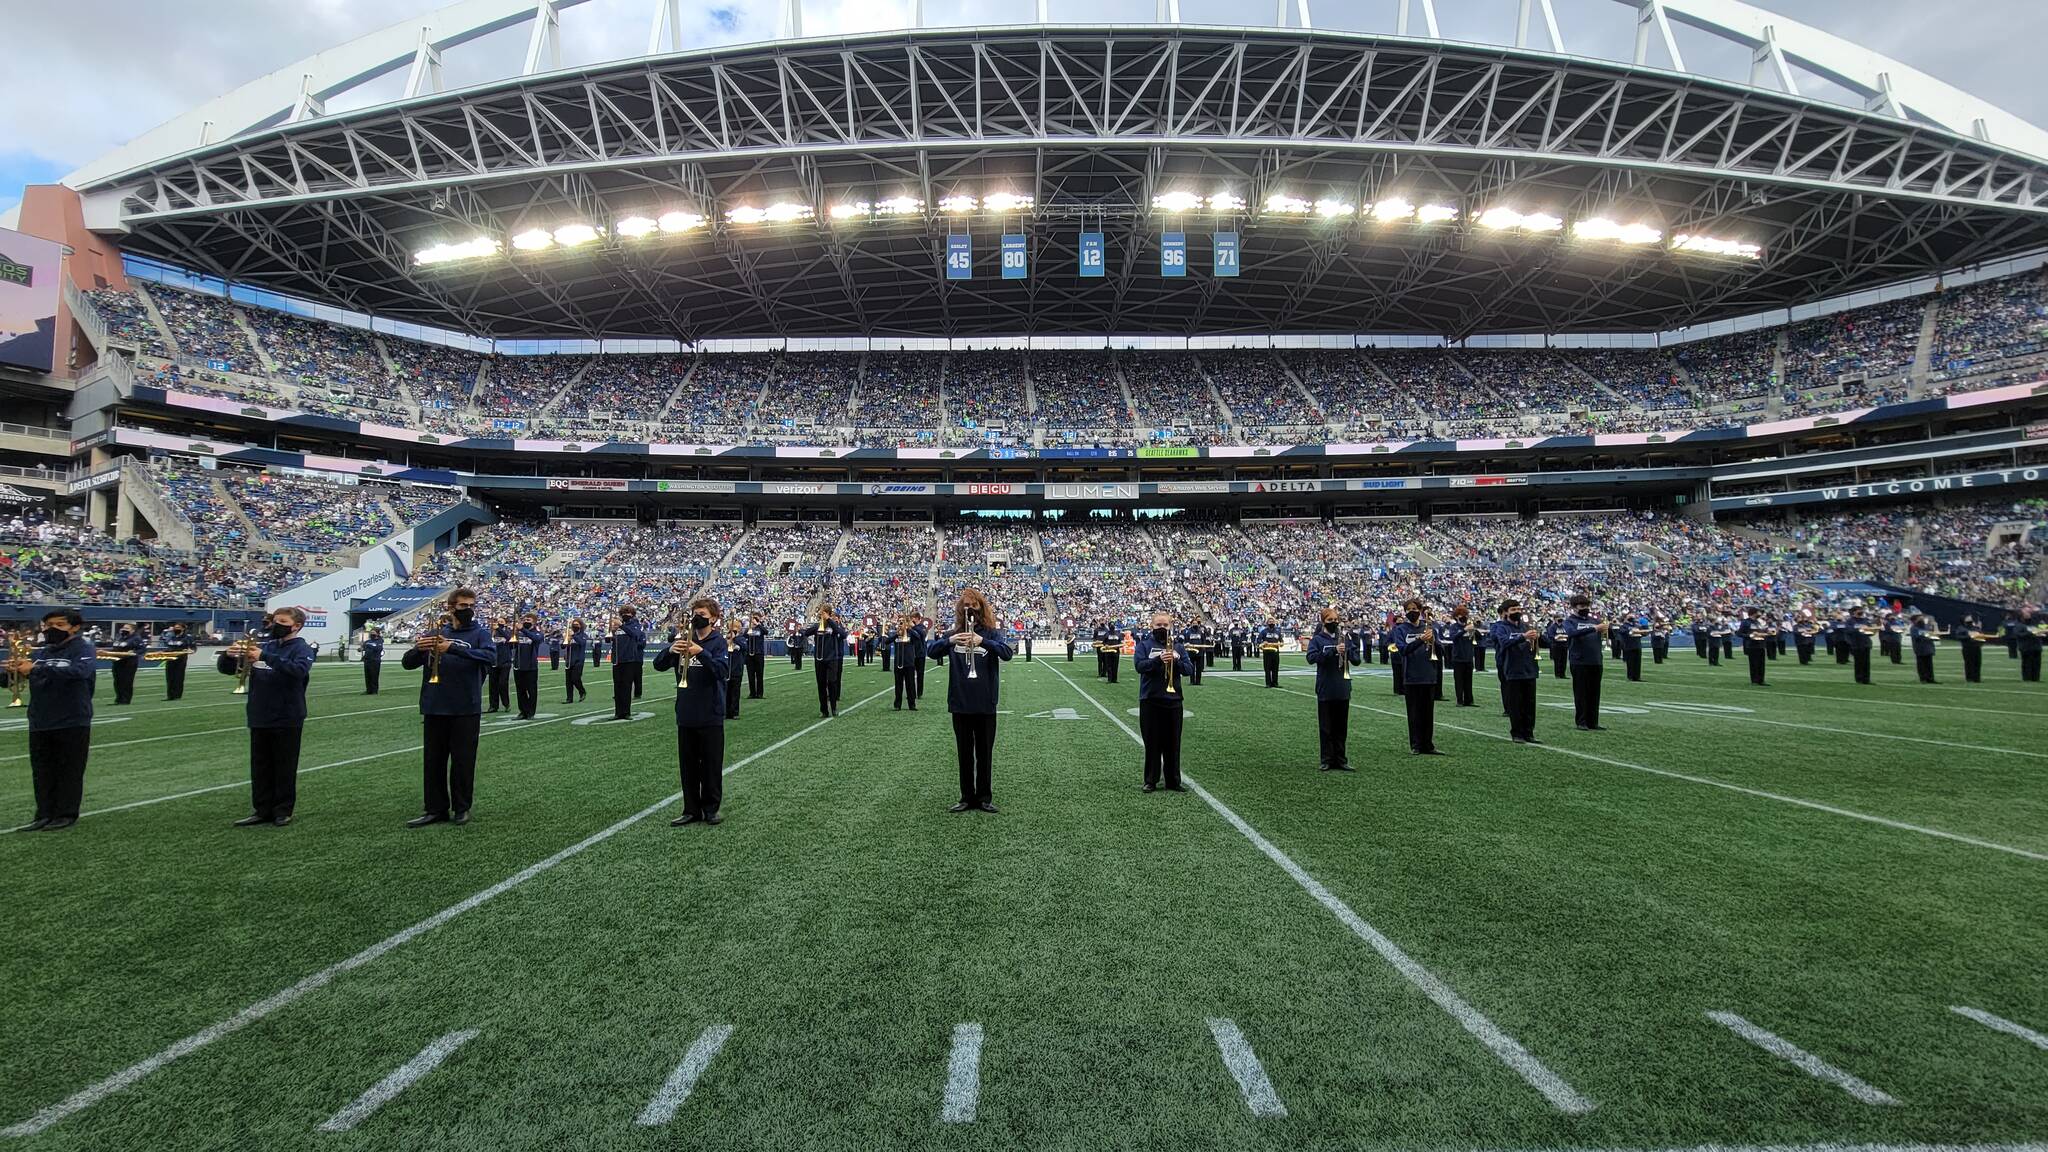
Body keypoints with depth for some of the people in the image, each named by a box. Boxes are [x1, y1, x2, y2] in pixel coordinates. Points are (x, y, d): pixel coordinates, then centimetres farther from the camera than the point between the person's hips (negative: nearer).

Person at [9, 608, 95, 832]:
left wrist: (36, 669, -32)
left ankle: (66, 815, 11)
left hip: (72, 722, -6)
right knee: (42, 771, 9)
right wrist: (13, 671, -19)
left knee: (69, 770, 3)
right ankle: (44, 815, 17)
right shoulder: (39, 651, 10)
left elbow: (80, 671, -27)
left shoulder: (83, 648, -8)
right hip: (39, 722, 6)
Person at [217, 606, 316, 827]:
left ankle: (283, 812, 14)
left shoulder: (301, 648, -7)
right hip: (259, 718, 5)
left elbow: (299, 670, -29)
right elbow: (225, 669, 11)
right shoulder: (262, 645, 9)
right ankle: (262, 810, 21)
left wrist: (265, 657, -35)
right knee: (260, 768, 11)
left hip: (287, 719, -5)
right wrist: (229, 655, -11)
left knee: (285, 768, 4)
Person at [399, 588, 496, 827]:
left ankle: (461, 808, 17)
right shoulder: (435, 634, 9)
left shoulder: (480, 633, 0)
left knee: (463, 761, 4)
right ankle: (436, 809, 18)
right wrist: (419, 649, -19)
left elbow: (491, 657, -19)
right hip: (434, 708, 3)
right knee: (433, 761, 8)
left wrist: (453, 648, -28)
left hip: (467, 709, -3)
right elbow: (407, 663, 4)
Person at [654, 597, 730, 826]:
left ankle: (711, 809, 18)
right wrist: (670, 650, -21)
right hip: (685, 715, 4)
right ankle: (691, 810, 22)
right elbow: (658, 665, -1)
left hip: (710, 715, -4)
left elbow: (723, 670, -20)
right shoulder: (683, 639, 6)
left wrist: (701, 653, -33)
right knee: (688, 765, 11)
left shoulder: (718, 641, -5)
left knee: (712, 765, 6)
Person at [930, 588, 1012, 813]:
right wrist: (949, 641, -28)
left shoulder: (992, 633, -3)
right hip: (960, 703, 2)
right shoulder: (954, 634, 3)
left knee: (985, 752, 8)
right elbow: (930, 651, -8)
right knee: (964, 753, 10)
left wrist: (981, 641, -36)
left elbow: (1007, 653, -20)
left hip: (985, 704, -2)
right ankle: (967, 797, 19)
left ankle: (985, 797, 17)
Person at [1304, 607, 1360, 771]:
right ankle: (1326, 760, 11)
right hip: (1325, 690, -3)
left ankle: (1341, 760, 17)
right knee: (1326, 728, 3)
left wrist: (1347, 650, -15)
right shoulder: (1317, 639, -1)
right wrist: (1333, 650, -23)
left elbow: (1357, 661, 5)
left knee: (1342, 727, 9)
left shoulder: (1345, 639, 8)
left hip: (1343, 689, 3)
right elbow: (1311, 657, -17)